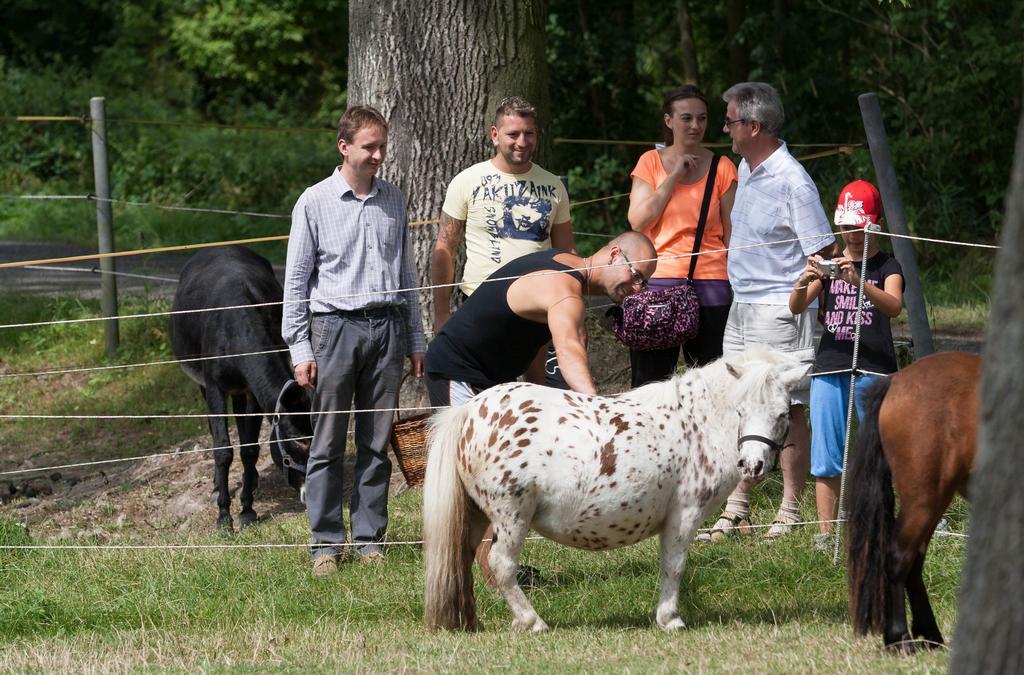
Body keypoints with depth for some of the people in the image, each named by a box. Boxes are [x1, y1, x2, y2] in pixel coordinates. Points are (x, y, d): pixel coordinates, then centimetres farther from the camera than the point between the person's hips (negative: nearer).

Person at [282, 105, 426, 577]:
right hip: (335, 325, -3)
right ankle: (326, 542, 1)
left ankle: (370, 538, 10)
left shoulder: (393, 201, 12)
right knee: (328, 444, -3)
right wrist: (300, 348, -4)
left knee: (378, 444, 4)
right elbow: (296, 280, 1)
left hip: (386, 326, 4)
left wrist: (415, 340, 16)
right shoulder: (315, 203, 1)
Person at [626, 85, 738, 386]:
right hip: (658, 281, 1)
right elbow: (638, 220, -2)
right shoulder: (651, 162, 8)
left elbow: (732, 233, 6)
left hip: (710, 284, -1)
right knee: (650, 381, 1)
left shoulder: (722, 168, 6)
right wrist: (674, 176, -6)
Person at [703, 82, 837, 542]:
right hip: (741, 308, 9)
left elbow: (823, 254, -14)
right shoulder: (745, 170, 12)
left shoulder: (792, 182, -15)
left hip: (780, 310, -9)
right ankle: (736, 512, 14)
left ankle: (790, 514, 3)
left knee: (786, 412, -3)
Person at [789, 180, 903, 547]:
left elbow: (894, 305, -17)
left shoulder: (886, 266, 3)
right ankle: (825, 534, 5)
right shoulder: (828, 265, 12)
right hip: (829, 366, 3)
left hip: (873, 370, -3)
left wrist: (858, 281, -34)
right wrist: (805, 280, -21)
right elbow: (796, 307, 2)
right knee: (826, 458, 2)